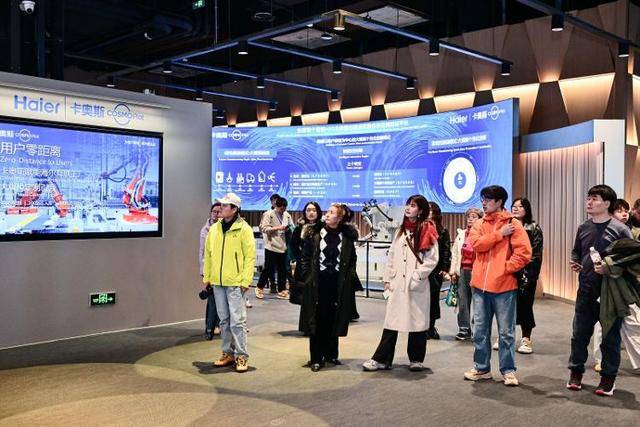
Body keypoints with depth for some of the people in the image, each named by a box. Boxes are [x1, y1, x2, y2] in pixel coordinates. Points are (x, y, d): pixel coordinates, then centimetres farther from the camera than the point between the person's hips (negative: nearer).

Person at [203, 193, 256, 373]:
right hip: (217, 282, 6)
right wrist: (207, 276, 12)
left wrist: (245, 280, -13)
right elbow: (208, 254, 15)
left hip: (235, 283, -5)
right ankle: (228, 353, 24)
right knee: (224, 320, 13)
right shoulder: (214, 229, 10)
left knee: (237, 321, -5)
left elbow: (250, 256, -8)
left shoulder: (244, 229, -6)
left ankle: (241, 356, 3)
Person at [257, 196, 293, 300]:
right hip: (271, 247, -5)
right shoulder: (268, 214, -7)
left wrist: (289, 228, -7)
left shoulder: (287, 215, 9)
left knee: (282, 270, 9)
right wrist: (278, 228, -19)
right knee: (268, 269, 2)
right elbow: (264, 228, -14)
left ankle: (282, 291, 19)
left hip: (282, 247, 5)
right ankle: (259, 288, 20)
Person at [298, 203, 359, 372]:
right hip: (317, 283, -1)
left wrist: (349, 276, 5)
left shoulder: (347, 236, 4)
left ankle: (331, 354, 24)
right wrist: (307, 277, -4)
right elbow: (305, 257, 2)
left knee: (334, 320, 8)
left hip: (338, 284, 2)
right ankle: (316, 359, 10)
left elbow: (352, 260, 15)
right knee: (317, 320, 1)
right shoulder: (314, 233, -1)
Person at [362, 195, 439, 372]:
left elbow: (432, 259, -9)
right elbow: (392, 256, 15)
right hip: (397, 284, 5)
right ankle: (381, 359, 6)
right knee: (391, 321, 4)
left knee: (417, 321, 5)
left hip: (417, 286, -5)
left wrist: (416, 276, -13)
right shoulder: (401, 230, 14)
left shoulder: (426, 231, -4)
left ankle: (416, 359, 18)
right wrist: (387, 278, 8)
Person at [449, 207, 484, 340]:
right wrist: (453, 272, 9)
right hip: (463, 271, 4)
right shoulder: (461, 234, 14)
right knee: (463, 301, 4)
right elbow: (455, 254, 14)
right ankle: (464, 329, 10)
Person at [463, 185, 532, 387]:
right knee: (480, 330, 11)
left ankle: (508, 370, 15)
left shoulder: (513, 224, -2)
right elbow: (476, 244, -8)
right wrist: (499, 234, -10)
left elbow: (524, 253, -8)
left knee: (506, 332, 4)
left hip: (504, 286, -4)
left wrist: (505, 268, -11)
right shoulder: (479, 224, 11)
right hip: (480, 285, 4)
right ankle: (482, 368, 23)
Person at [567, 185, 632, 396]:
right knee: (579, 334, 11)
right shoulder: (583, 228, 8)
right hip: (586, 290, 5)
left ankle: (608, 377, 21)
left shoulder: (620, 229, -8)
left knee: (610, 337, 7)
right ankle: (576, 372, 25)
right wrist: (574, 262, 1)